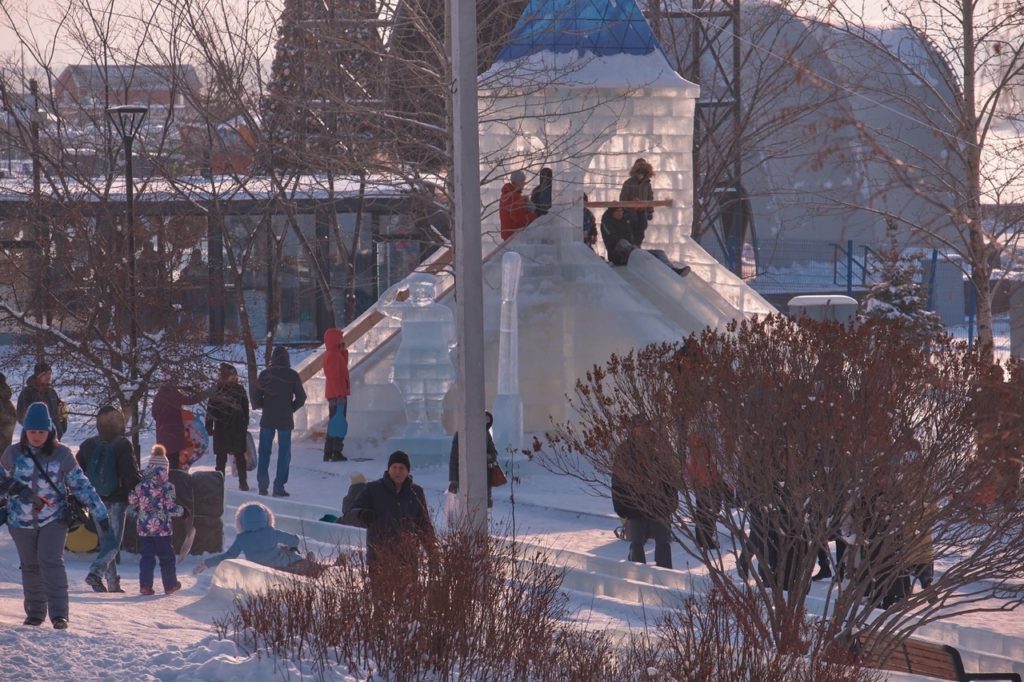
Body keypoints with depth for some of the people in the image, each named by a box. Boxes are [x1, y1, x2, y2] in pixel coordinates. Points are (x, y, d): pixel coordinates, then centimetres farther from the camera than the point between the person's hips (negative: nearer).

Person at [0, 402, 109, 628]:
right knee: (30, 566, 10)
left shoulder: (62, 454, -7)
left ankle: (59, 613, -19)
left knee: (51, 561, -16)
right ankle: (35, 612, 23)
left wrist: (100, 514, -5)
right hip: (21, 521, 3)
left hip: (54, 518, -2)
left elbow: (80, 485, -3)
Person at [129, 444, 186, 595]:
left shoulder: (140, 486, 0)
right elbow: (171, 508, -12)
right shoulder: (167, 487, -12)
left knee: (146, 556, 8)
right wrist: (183, 511, 6)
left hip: (143, 527, 3)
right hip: (162, 529, -3)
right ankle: (170, 585, 18)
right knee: (167, 556, 10)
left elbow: (132, 502, 7)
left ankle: (145, 585, 0)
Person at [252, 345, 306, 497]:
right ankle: (279, 486, 2)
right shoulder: (292, 376, -6)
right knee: (284, 453, 6)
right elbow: (301, 398, -3)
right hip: (285, 420, -1)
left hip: (267, 419, 1)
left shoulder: (265, 374, -4)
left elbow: (256, 398, -3)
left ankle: (263, 485, 4)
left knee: (264, 451, 12)